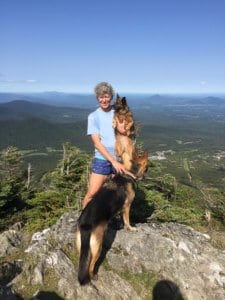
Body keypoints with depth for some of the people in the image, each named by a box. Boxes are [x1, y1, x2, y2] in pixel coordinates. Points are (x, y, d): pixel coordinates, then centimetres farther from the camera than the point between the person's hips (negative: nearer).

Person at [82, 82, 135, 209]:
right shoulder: (93, 116, -2)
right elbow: (97, 143, -9)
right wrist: (114, 161, -18)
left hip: (120, 159, 2)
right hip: (102, 160, -2)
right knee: (91, 194, -3)